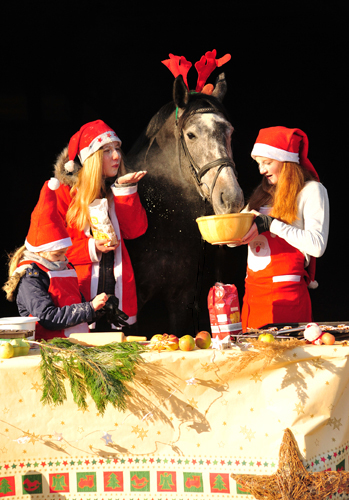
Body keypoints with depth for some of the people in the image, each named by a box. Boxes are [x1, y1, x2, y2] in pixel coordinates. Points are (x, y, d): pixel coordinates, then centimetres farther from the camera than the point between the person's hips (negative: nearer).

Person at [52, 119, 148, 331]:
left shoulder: (118, 190, 15)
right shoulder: (64, 191, 1)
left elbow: (135, 230, 2)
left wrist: (125, 189, -5)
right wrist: (91, 248, -14)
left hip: (118, 288, 4)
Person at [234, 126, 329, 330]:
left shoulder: (311, 190, -1)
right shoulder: (263, 193, 20)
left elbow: (317, 245, -14)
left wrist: (270, 224, -14)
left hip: (285, 292, -6)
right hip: (252, 289, 6)